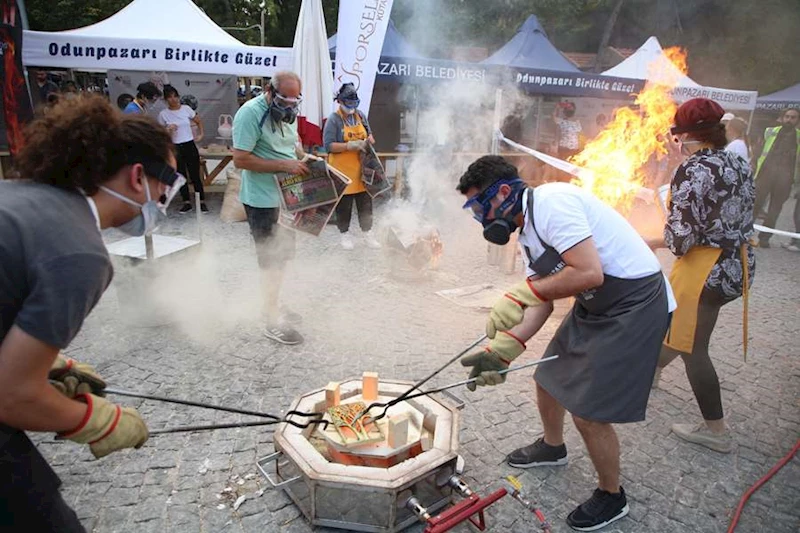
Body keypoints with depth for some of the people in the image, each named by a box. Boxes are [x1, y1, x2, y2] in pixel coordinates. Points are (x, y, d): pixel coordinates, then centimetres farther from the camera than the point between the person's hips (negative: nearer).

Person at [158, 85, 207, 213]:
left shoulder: (186, 109, -1)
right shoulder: (163, 114, -3)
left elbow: (198, 121, 17)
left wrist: (201, 134, 8)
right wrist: (168, 129, -17)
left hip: (190, 146, 0)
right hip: (175, 148, 0)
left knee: (195, 176, 2)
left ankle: (202, 202, 10)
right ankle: (187, 203, 18)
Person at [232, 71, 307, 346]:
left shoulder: (288, 112, 8)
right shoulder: (250, 113, -18)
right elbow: (240, 159, -23)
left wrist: (303, 157, 2)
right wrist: (284, 165, -26)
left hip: (286, 195, 9)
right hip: (262, 199, -9)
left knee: (283, 254, 18)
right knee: (271, 259, -2)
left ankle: (274, 307, 35)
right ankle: (273, 322, 10)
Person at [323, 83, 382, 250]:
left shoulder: (361, 115, 7)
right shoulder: (334, 119, -10)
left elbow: (369, 134, 20)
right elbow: (328, 145, -17)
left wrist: (369, 139, -5)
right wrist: (351, 145, -25)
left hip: (361, 167, 5)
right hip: (342, 169, -5)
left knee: (365, 201, 9)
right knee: (344, 203, 6)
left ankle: (367, 233, 21)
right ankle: (345, 234, 22)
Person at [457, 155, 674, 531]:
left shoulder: (550, 202, -23)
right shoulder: (527, 230, 7)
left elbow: (590, 273, -31)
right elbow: (542, 301, 4)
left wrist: (521, 292, -27)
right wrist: (503, 349, -5)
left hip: (635, 305, -10)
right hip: (594, 307, 10)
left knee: (589, 413, -4)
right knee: (549, 377, 20)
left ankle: (611, 497, 25)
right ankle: (552, 447, 49)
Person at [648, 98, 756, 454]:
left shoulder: (693, 170, -19)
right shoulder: (740, 165, 8)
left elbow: (681, 234, -23)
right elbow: (735, 219, 13)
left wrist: (664, 242, 1)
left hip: (705, 269, -9)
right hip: (739, 264, 9)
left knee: (692, 346, 5)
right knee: (678, 319, 27)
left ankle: (715, 430, 15)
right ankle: (652, 369, 50)